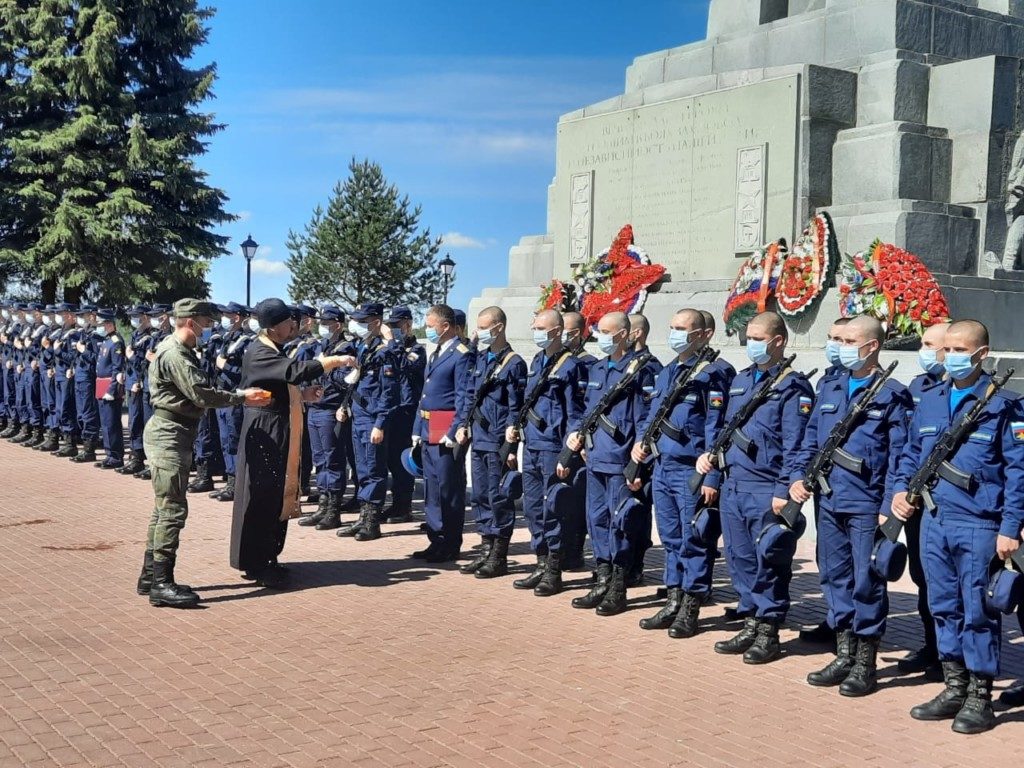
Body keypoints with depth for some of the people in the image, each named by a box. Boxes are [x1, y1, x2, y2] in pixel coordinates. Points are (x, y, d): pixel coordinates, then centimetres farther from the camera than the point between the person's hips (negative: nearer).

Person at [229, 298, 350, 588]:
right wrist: (338, 360, -24)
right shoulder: (259, 354, -18)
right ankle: (255, 564, 5)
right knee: (261, 496, -4)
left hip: (281, 431, 10)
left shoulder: (276, 351, 14)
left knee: (279, 494, 13)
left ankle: (267, 558, 23)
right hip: (264, 432, -10)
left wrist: (302, 394, 6)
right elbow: (299, 370, -31)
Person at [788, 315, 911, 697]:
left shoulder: (892, 395, -5)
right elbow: (810, 440, 17)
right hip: (829, 504, 6)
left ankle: (866, 664, 12)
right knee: (835, 578, 12)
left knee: (867, 583, 1)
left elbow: (899, 457, -9)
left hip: (866, 508, -6)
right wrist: (797, 476, 2)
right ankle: (844, 655, 24)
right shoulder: (830, 390, 13)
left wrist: (890, 508, -14)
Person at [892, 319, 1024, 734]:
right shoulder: (929, 400, 10)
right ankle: (954, 688, 24)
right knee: (943, 607, 12)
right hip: (933, 522, 6)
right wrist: (901, 488, 3)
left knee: (978, 611, 1)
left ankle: (980, 697, 12)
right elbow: (912, 453, 21)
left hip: (978, 527, -6)